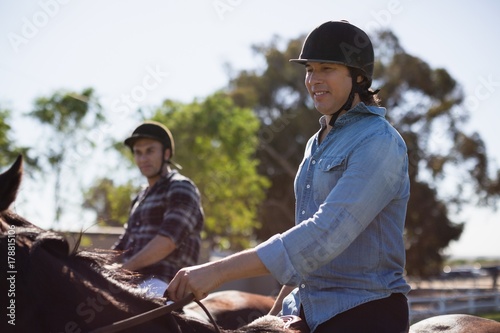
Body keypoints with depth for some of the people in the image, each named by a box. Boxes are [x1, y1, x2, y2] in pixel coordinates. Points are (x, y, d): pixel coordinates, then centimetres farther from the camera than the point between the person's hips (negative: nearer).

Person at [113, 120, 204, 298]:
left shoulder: (180, 188, -1)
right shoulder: (142, 198, 27)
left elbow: (168, 240, -17)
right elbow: (123, 246, 28)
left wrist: (124, 269, -20)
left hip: (162, 286, -10)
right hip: (132, 283, 10)